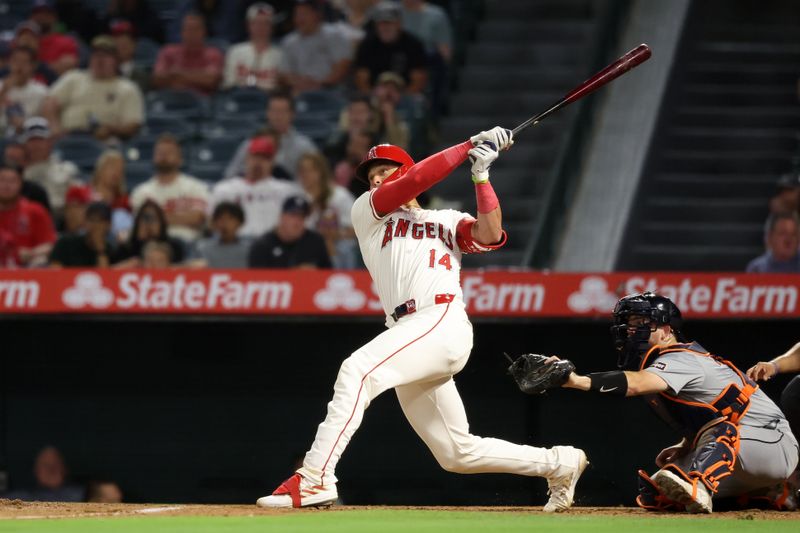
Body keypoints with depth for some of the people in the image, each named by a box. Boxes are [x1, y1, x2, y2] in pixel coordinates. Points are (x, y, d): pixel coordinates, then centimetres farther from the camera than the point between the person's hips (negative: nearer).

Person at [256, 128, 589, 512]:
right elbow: (415, 180, 8)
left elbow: (490, 236, 1)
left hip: (445, 323, -5)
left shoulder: (449, 221, 21)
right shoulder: (366, 212, 24)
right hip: (409, 336, 5)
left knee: (357, 370, -29)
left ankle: (314, 480, -36)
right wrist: (470, 146, 10)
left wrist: (481, 175, -1)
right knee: (457, 454, 5)